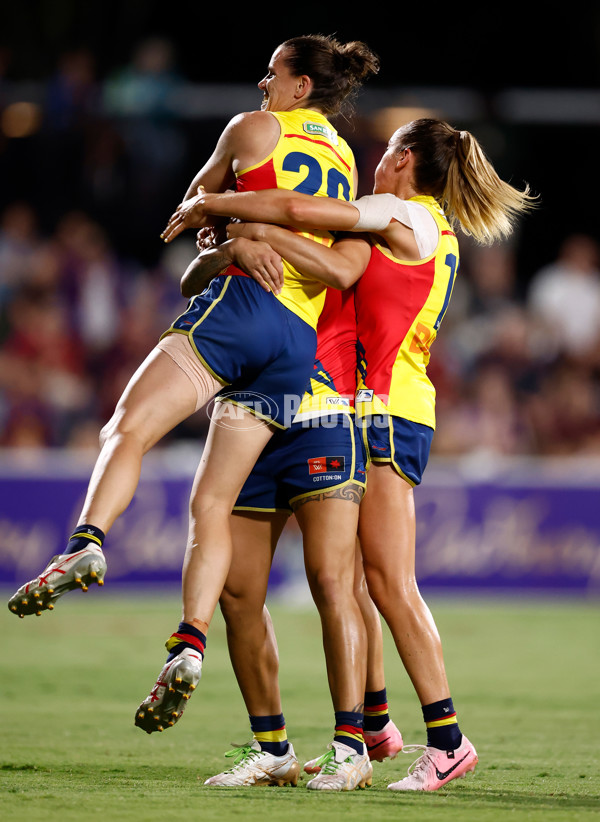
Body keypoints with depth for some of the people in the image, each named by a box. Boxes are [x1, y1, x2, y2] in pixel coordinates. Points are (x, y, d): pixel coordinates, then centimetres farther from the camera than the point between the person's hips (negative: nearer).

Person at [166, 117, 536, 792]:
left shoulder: (407, 217, -6)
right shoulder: (434, 233, 20)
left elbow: (302, 209, -13)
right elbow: (347, 273, 10)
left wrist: (211, 204, -4)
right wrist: (261, 233, 0)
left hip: (387, 409, -9)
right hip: (389, 411, 9)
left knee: (390, 582, -12)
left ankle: (447, 737, -13)